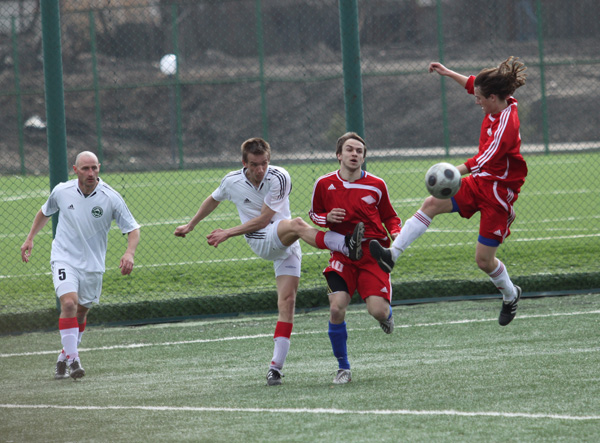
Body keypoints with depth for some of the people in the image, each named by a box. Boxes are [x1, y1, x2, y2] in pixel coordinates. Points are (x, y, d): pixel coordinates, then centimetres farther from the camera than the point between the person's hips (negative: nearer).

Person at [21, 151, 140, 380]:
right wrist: (30, 239, 14)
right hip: (64, 259, -1)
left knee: (81, 314, 10)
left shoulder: (111, 198, -11)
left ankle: (65, 357, 30)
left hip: (92, 264, 1)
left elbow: (133, 229, -7)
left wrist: (129, 253, -25)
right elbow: (44, 213, 17)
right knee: (69, 303, -22)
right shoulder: (61, 191, -5)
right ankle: (72, 360, -21)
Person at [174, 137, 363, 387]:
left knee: (287, 301, -13)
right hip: (261, 242, 0)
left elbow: (263, 219, -11)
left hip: (286, 245, 0)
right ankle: (347, 246, -52)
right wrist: (190, 226, 35)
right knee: (296, 224, -32)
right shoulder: (232, 182, -2)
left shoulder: (279, 178, -11)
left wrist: (227, 234, -8)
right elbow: (212, 201, 21)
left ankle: (276, 366, -11)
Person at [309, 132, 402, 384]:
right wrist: (327, 218, -7)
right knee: (336, 308, -18)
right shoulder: (324, 184, 0)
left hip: (374, 253, -1)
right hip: (342, 253, 1)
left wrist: (396, 236, -6)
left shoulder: (376, 186, 1)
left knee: (377, 310, -17)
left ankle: (387, 315, 26)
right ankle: (343, 367, 1)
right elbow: (314, 213, 16)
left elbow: (390, 216, 14)